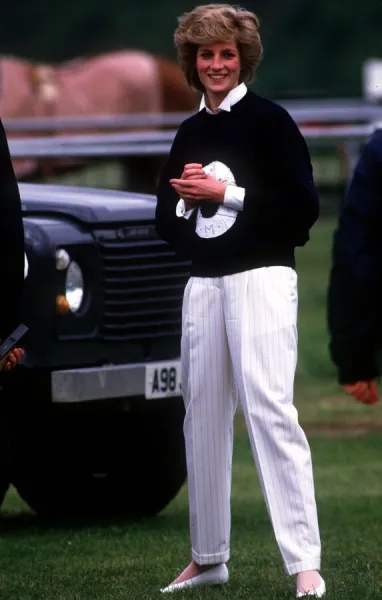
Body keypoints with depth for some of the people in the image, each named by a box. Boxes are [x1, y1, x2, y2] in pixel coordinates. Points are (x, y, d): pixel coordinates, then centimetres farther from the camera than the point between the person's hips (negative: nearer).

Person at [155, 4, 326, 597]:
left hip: (261, 277, -7)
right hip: (203, 283, 7)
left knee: (270, 409, -16)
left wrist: (225, 193, -14)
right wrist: (186, 197, -4)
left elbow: (302, 207, -10)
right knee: (203, 415, 10)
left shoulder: (269, 120, -4)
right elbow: (166, 221, 18)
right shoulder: (189, 134, 15)